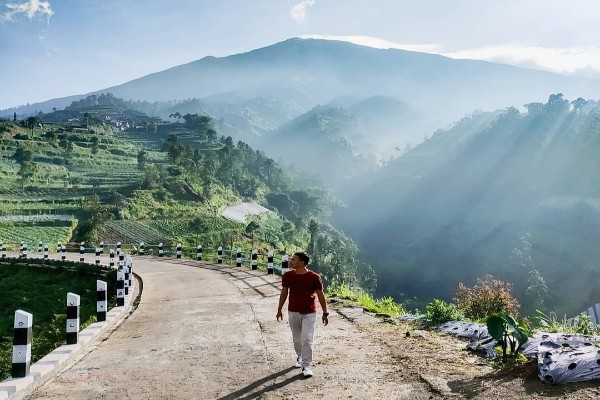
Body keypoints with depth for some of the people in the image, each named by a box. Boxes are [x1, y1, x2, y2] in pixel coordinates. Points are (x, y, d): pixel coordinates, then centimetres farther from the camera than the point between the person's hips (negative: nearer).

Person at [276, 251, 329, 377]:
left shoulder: (314, 277, -13)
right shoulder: (287, 276, -3)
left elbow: (320, 295, -6)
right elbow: (284, 293, 9)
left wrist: (325, 313, -4)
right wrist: (279, 310, 13)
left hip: (309, 313, -3)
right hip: (293, 312, 4)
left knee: (307, 339, -8)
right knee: (297, 338, 16)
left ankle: (306, 366, 2)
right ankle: (300, 357, 40)